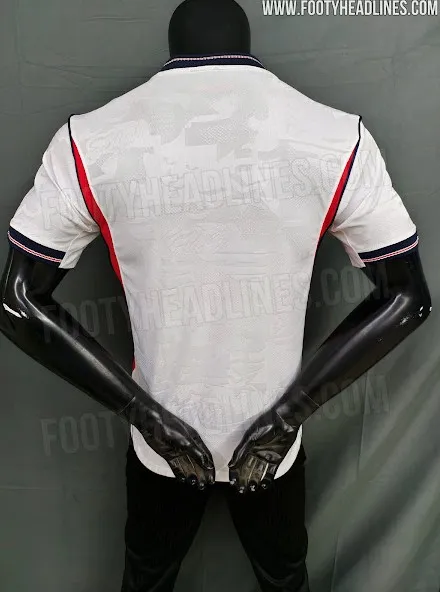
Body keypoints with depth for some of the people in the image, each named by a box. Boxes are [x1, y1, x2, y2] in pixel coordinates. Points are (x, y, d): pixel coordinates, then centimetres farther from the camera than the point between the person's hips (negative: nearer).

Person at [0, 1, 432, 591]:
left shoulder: (89, 141, -12)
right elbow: (408, 296, -9)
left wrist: (146, 413, -12)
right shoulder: (337, 137, -12)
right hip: (277, 441, 0)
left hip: (159, 442, 1)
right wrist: (289, 412, -12)